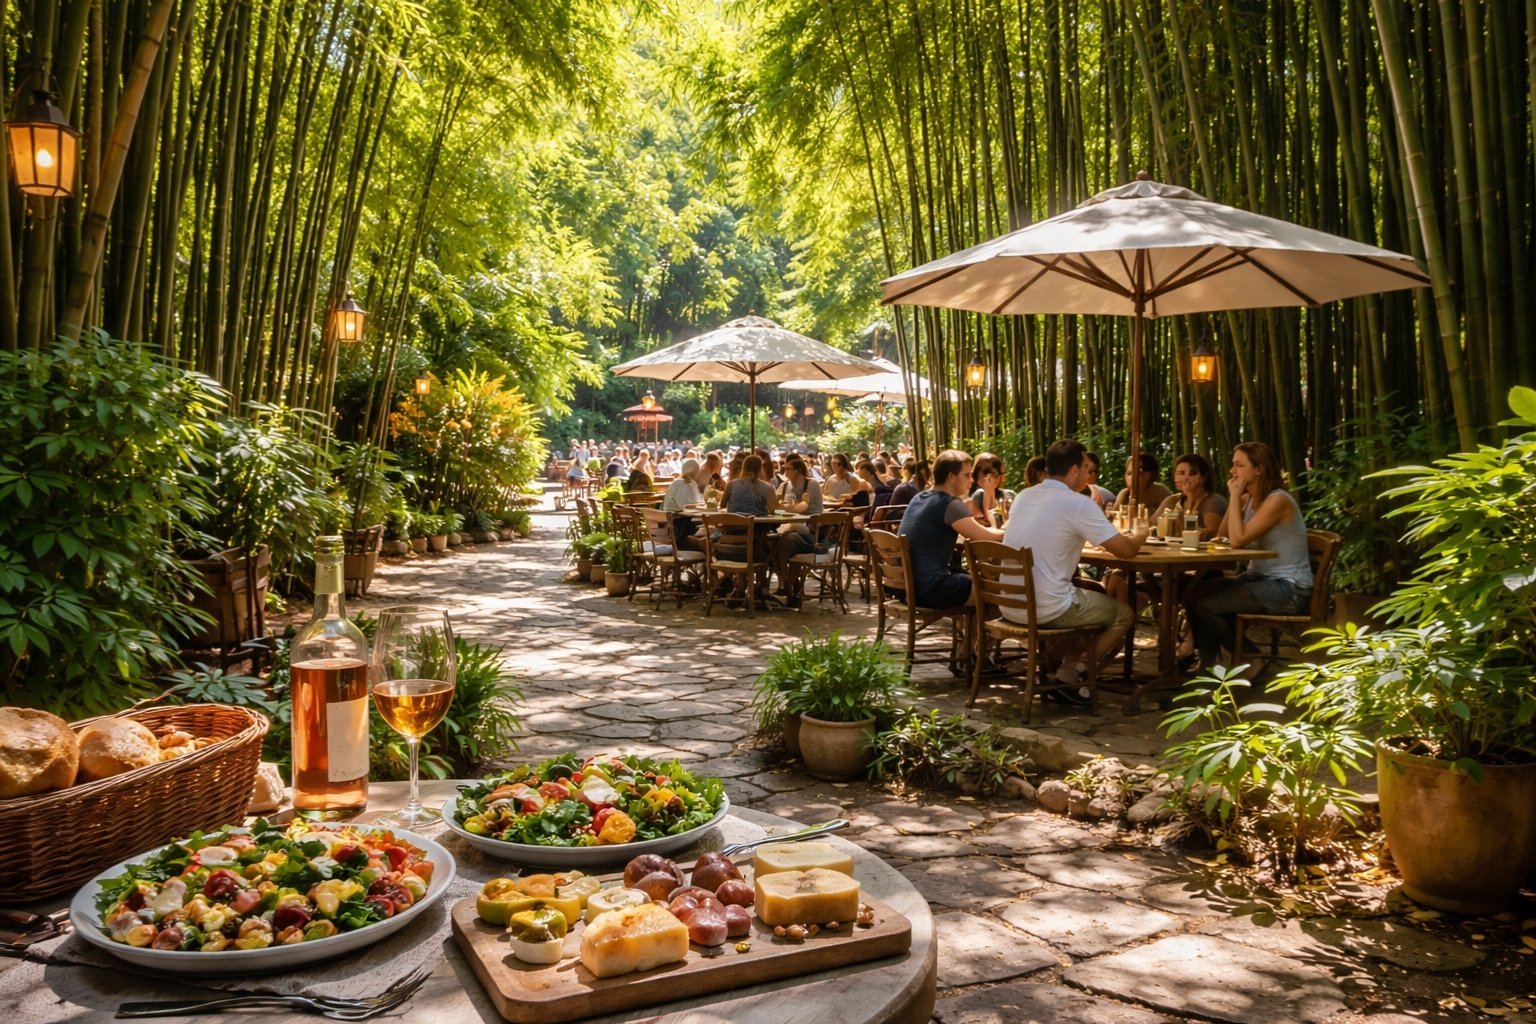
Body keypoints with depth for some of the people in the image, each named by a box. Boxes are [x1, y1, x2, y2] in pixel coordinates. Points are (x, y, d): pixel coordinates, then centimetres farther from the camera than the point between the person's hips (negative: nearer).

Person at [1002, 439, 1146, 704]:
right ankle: (1066, 679, 11)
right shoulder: (1078, 503, -12)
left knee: (1091, 595, 32)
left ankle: (1061, 667, 25)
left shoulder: (1023, 496, 9)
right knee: (1123, 613, 16)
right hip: (1047, 610, -8)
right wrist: (1140, 534, 13)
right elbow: (1126, 550, -8)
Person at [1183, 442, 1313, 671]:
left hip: (1287, 588, -9)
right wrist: (1234, 497, -4)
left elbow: (1238, 540, -26)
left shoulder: (1277, 500, -19)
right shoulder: (1248, 498, 8)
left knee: (1206, 605, -17)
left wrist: (1235, 496, -19)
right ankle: (1208, 664, 5)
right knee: (1195, 593, -5)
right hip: (1259, 577, 9)